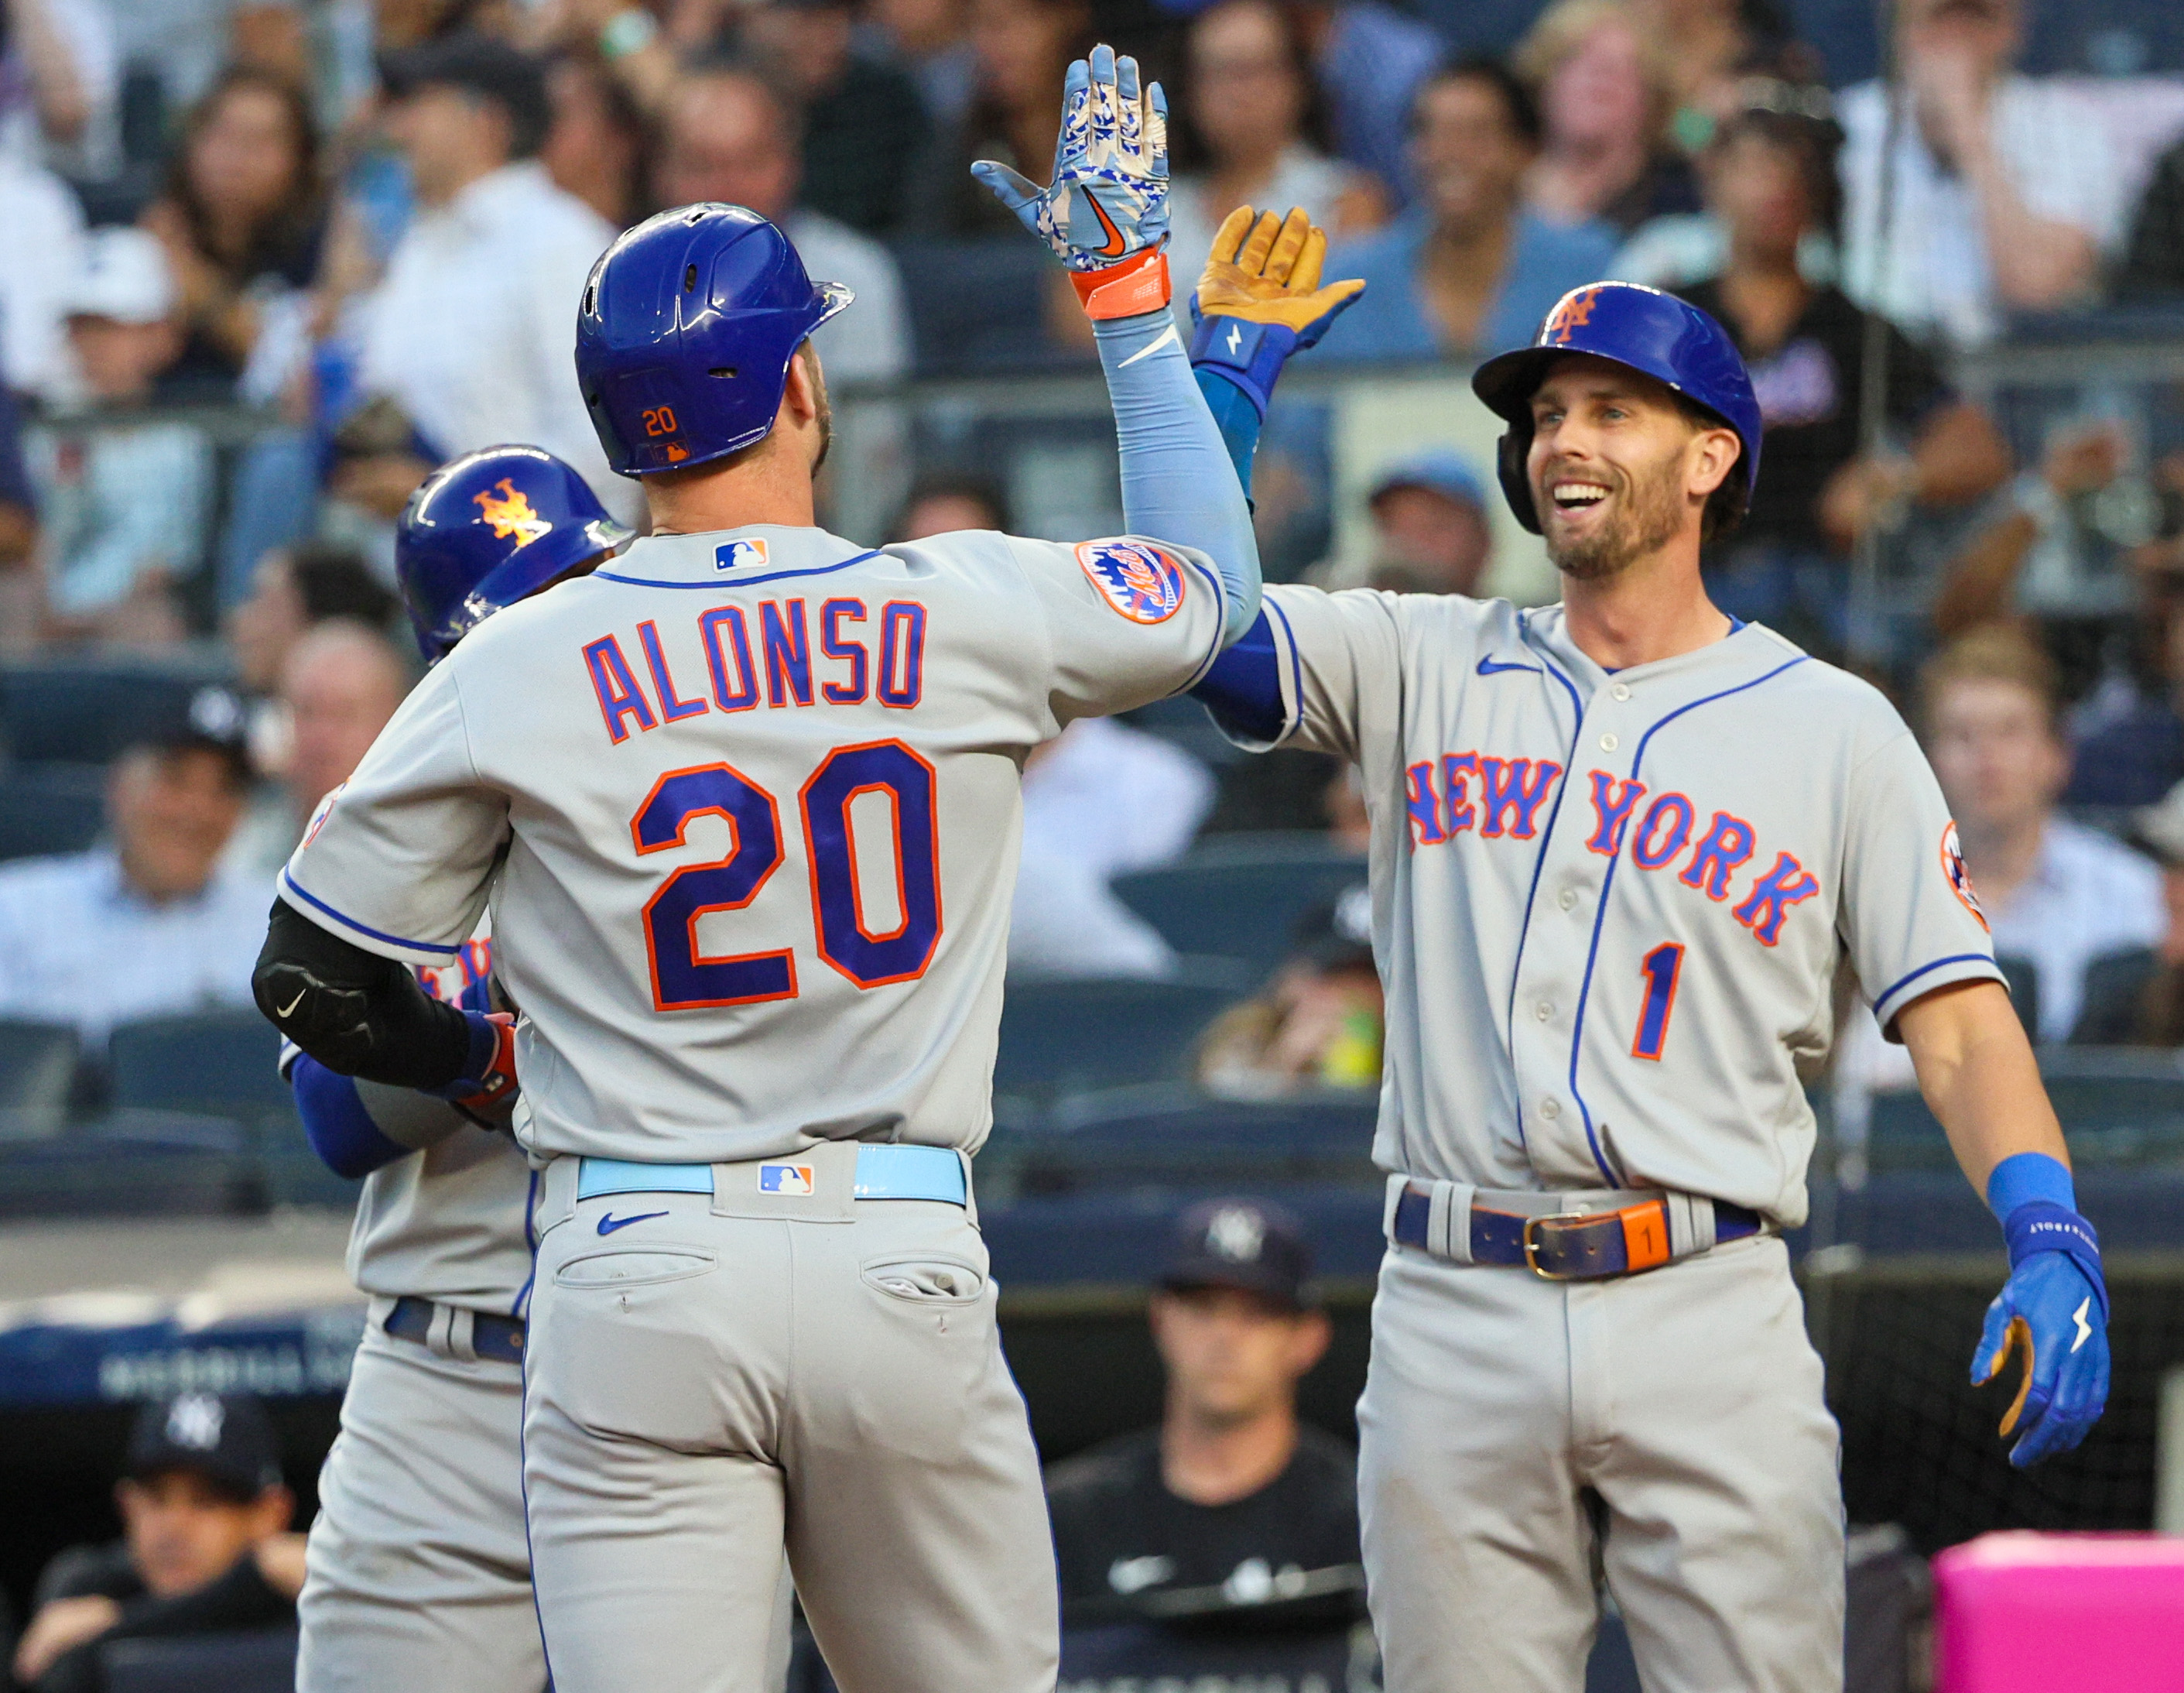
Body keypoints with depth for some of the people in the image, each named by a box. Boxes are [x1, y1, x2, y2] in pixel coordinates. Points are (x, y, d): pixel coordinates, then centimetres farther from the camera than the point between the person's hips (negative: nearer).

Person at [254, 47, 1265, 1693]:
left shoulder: (516, 673, -1)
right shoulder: (970, 615, 0)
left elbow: (314, 983, 7)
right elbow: (1210, 585, 22)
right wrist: (1130, 293, 29)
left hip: (636, 1290, -1)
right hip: (904, 1274, 1)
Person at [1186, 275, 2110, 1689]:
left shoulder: (1836, 731, 7)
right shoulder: (1426, 666, 13)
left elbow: (1960, 1023, 1)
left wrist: (2053, 1247, -14)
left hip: (1706, 1314, -2)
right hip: (1456, 1317, 2)